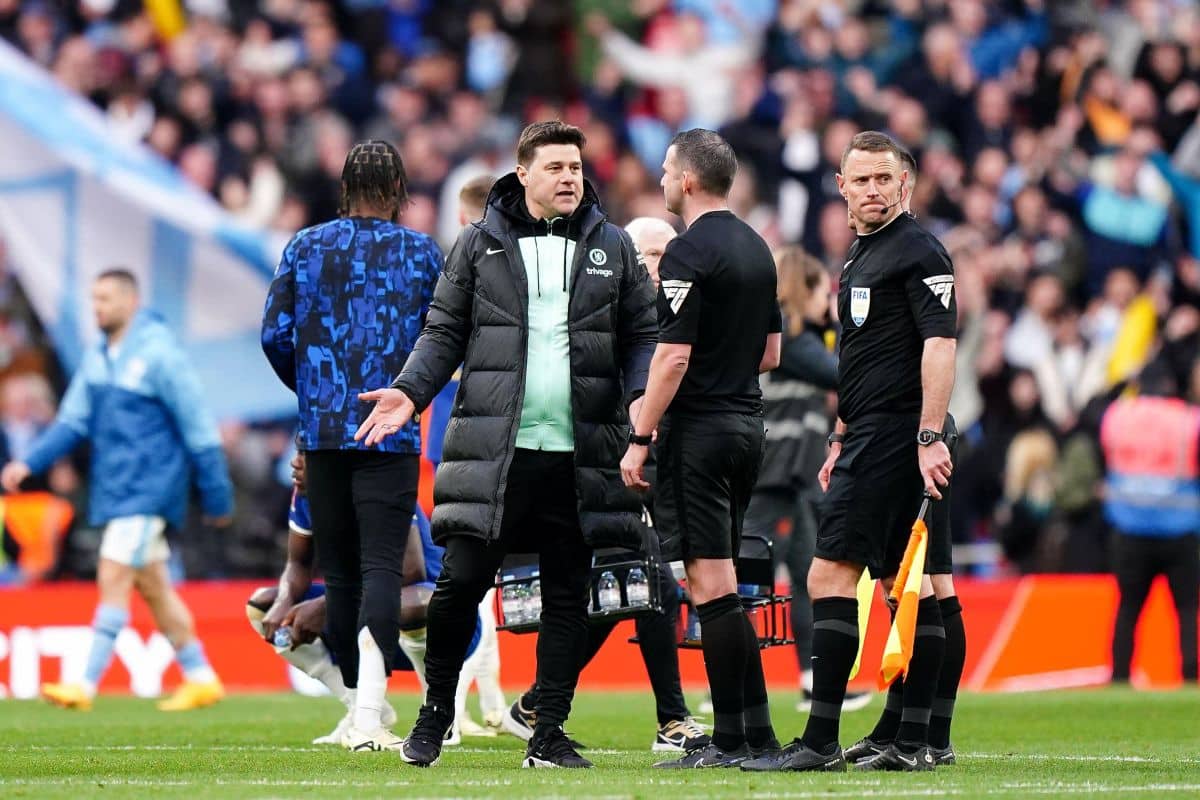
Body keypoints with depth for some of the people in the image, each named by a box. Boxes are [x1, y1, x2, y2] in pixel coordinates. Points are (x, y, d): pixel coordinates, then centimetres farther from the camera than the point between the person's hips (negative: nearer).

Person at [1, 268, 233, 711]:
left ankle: (86, 685, -15)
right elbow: (73, 421, 12)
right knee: (153, 587, 11)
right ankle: (201, 678, 19)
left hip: (148, 488, -8)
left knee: (113, 578, -13)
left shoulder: (159, 354, -12)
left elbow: (199, 429, -10)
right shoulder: (97, 359, 11)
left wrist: (217, 498, -9)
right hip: (116, 490, 8)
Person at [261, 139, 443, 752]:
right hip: (391, 433, -2)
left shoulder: (304, 247, 6)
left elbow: (275, 335, 3)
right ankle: (369, 713, -26)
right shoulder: (422, 253, 2)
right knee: (382, 568, -9)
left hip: (323, 429, 2)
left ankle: (359, 708, 19)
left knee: (340, 570, 11)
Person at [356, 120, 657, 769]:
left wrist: (641, 395, -8)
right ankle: (436, 710, 16)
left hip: (579, 455, 2)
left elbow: (642, 335, 11)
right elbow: (444, 332, 9)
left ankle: (549, 735, 11)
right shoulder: (479, 245, 7)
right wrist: (410, 392, -5)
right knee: (461, 582, -5)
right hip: (493, 448, -2)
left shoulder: (613, 249, 11)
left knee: (567, 596, 4)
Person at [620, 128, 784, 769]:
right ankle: (756, 731, 12)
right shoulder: (755, 248, 14)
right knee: (722, 584, 13)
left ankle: (730, 740, -7)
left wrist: (640, 440, -14)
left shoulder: (689, 253, -13)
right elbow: (771, 352, 20)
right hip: (746, 423, 9)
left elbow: (674, 357, -18)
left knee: (711, 585, -7)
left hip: (698, 429, -9)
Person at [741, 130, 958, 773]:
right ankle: (913, 742, 8)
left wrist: (930, 436, -25)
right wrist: (840, 439, 27)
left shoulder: (918, 252, -9)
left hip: (891, 438, -10)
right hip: (869, 439, 10)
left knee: (830, 576, -13)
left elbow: (939, 345, -18)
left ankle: (821, 741, -14)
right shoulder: (860, 255, 20)